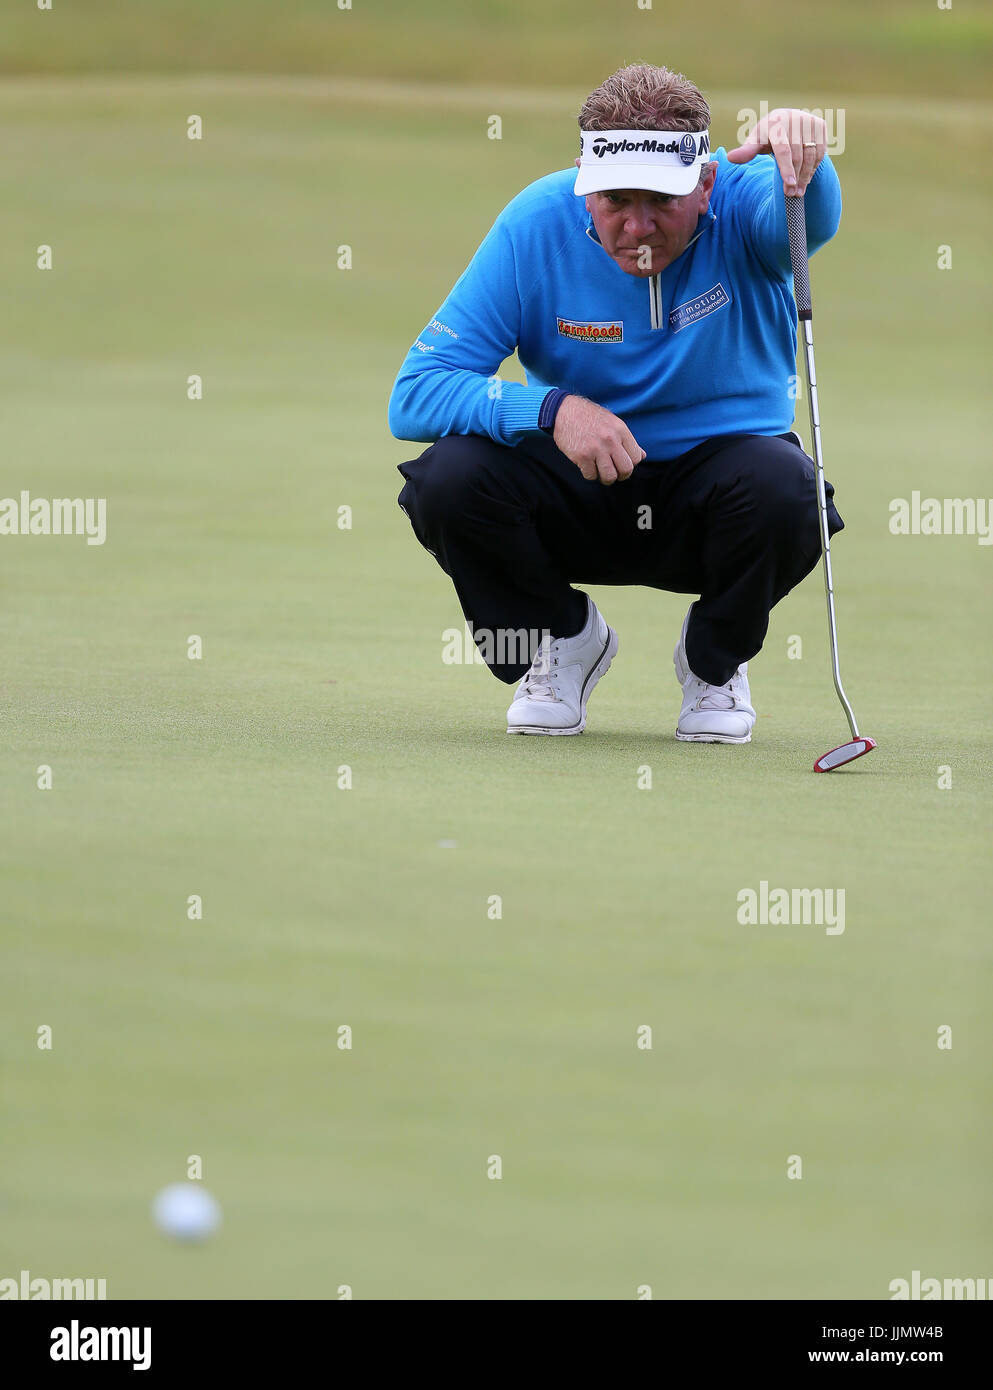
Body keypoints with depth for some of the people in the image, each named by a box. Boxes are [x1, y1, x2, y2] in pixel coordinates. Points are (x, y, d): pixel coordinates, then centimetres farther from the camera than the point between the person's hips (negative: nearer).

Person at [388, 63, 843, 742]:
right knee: (450, 477, -29)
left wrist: (800, 152, -68)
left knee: (782, 487, -35)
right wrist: (552, 408, -35)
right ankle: (566, 639, 4)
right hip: (580, 491, 1)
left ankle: (715, 660, 1)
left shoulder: (740, 203, -17)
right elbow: (415, 395, -20)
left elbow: (810, 216, -44)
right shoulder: (537, 224, -16)